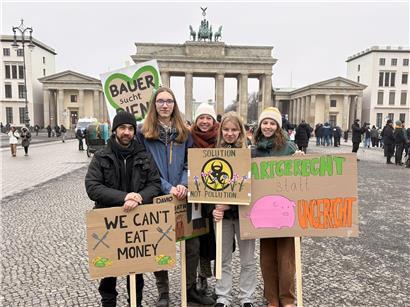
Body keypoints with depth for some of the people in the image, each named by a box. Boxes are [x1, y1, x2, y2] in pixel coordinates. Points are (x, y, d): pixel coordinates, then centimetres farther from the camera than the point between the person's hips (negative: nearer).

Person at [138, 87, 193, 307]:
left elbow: (189, 162, 5)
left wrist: (184, 184, -12)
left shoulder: (184, 132, 9)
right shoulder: (144, 133, 0)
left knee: (190, 241, 7)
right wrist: (167, 188, -15)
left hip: (183, 196, 2)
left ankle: (191, 287, 28)